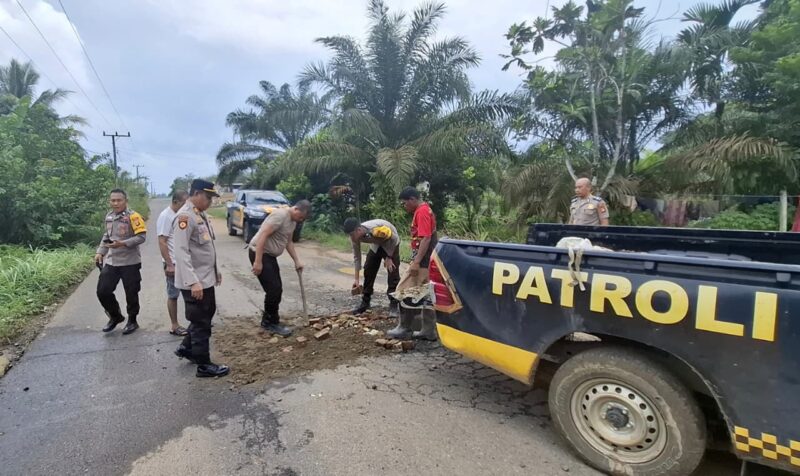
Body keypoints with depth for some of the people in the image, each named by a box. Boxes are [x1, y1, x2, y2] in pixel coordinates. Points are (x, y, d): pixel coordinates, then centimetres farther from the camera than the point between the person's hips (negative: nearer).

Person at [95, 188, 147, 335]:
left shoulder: (133, 216, -12)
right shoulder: (108, 217, 9)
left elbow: (141, 237, -18)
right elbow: (106, 236, 19)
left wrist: (122, 243, -26)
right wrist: (100, 252, 9)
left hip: (130, 262, -6)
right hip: (110, 262, 6)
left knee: (131, 294, 5)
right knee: (102, 291, 6)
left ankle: (132, 321, 23)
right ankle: (115, 316, 29)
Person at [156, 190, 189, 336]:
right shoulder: (165, 216, -16)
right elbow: (162, 243, -19)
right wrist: (169, 265, -21)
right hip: (174, 264, -8)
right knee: (173, 295, 4)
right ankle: (175, 326, 14)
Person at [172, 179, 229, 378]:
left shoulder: (201, 215, 12)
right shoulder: (184, 217, -19)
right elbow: (181, 252, -25)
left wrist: (215, 271, 21)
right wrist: (193, 282, -29)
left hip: (207, 279, 9)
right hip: (195, 282, -9)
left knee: (206, 316, 22)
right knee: (201, 322, 3)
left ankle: (186, 348, 40)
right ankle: (204, 365, 17)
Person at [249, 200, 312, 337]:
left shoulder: (293, 220, 8)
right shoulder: (280, 215, -22)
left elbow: (288, 242, 19)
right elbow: (263, 235, -26)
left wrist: (297, 261, 15)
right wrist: (258, 262, -28)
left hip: (270, 254, 10)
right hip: (259, 253, -10)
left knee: (277, 289, 11)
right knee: (274, 289, -10)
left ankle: (268, 321, 23)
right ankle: (271, 323, 5)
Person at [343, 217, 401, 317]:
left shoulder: (376, 228, -42)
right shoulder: (355, 237, -23)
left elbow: (394, 238, -25)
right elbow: (356, 257, -12)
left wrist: (389, 258, -19)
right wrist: (356, 279, -13)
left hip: (391, 244, -5)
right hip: (376, 246, 5)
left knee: (393, 273, -13)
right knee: (368, 271, 0)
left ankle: (394, 304, -6)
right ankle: (365, 302, 13)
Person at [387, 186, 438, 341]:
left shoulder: (421, 212, -15)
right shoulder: (425, 210, 16)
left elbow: (426, 238, -23)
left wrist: (416, 262, -25)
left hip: (422, 261, -10)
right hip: (428, 261, 10)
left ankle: (404, 329, 7)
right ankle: (429, 331, 16)